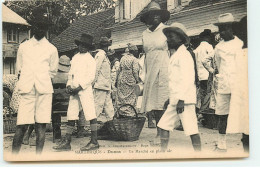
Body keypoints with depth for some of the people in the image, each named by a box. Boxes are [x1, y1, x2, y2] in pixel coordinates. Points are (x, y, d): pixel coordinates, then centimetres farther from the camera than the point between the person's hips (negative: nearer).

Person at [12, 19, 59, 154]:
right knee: (21, 125, -6)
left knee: (41, 125, -2)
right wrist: (24, 84, 4)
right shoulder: (23, 47, 17)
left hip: (44, 89, 0)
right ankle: (13, 154, 2)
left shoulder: (51, 49, 14)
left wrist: (42, 80, 4)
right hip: (27, 90, 0)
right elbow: (19, 68, 16)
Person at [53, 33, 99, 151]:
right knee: (71, 115, 6)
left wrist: (79, 87, -14)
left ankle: (94, 142, -1)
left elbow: (90, 77, -9)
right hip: (74, 90, 7)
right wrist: (69, 85, 4)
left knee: (90, 115, -6)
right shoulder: (75, 58, 16)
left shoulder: (90, 59, -2)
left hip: (85, 90, -7)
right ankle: (67, 142, 10)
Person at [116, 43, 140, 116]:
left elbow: (119, 69, 11)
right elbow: (135, 71, -14)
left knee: (121, 96, 11)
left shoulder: (123, 58, 10)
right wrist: (137, 80, -4)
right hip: (130, 80, -6)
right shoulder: (134, 59, -9)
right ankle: (129, 113, 1)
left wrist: (118, 78, 16)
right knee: (131, 97, 1)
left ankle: (121, 112, 15)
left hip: (121, 80, 6)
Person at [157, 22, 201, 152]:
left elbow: (187, 79, -18)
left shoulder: (184, 55, -8)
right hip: (175, 100, 10)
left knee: (192, 130, -8)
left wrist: (181, 99, -23)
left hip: (184, 100, -10)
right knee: (163, 125, 10)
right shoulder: (174, 55, 21)